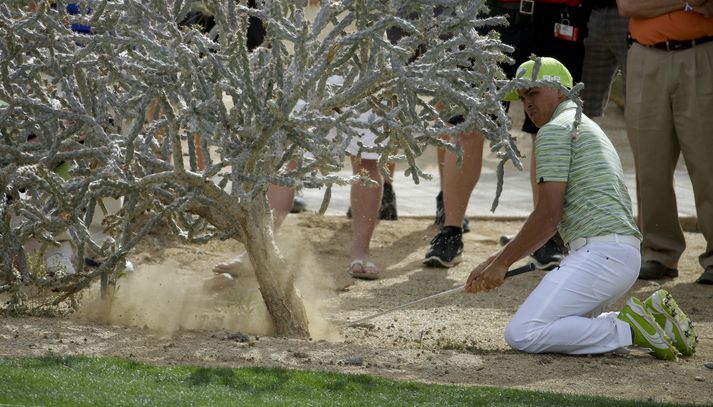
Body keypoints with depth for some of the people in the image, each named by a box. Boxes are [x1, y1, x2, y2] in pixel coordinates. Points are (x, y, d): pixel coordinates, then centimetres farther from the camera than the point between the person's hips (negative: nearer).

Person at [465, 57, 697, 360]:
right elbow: (551, 219, 26)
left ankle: (630, 329, -15)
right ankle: (652, 320, 8)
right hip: (627, 253, 10)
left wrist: (502, 262, -2)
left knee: (521, 335, -14)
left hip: (600, 252, -10)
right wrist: (495, 261, 22)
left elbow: (548, 215, -11)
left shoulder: (555, 130, -3)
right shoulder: (587, 127, 28)